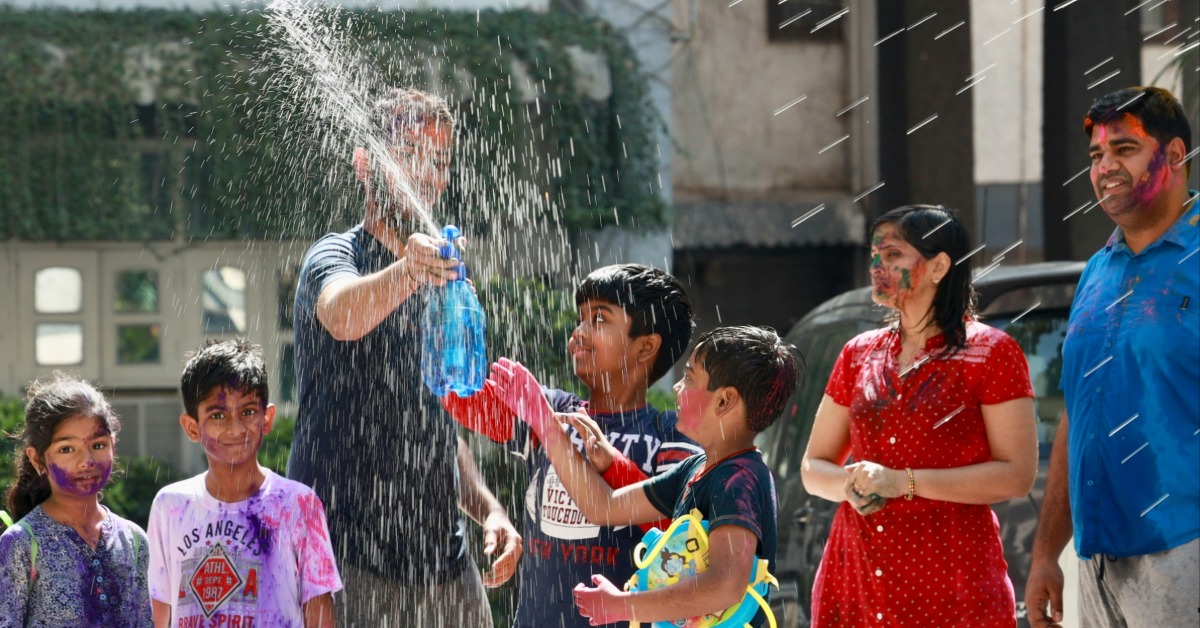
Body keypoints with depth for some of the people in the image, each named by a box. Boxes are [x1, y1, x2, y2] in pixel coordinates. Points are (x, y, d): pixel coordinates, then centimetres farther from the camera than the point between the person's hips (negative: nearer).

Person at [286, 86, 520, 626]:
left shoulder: (439, 280, 21)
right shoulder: (336, 257, -2)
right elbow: (341, 313, -29)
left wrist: (488, 510, 12)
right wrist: (404, 274, -48)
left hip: (445, 559, 7)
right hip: (349, 556, -7)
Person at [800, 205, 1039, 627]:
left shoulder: (990, 354, -1)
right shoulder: (858, 355, 14)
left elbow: (1017, 475, -9)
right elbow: (813, 468, 16)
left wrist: (903, 482, -16)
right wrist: (850, 484, -8)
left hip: (952, 586, -4)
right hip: (855, 581, 4)